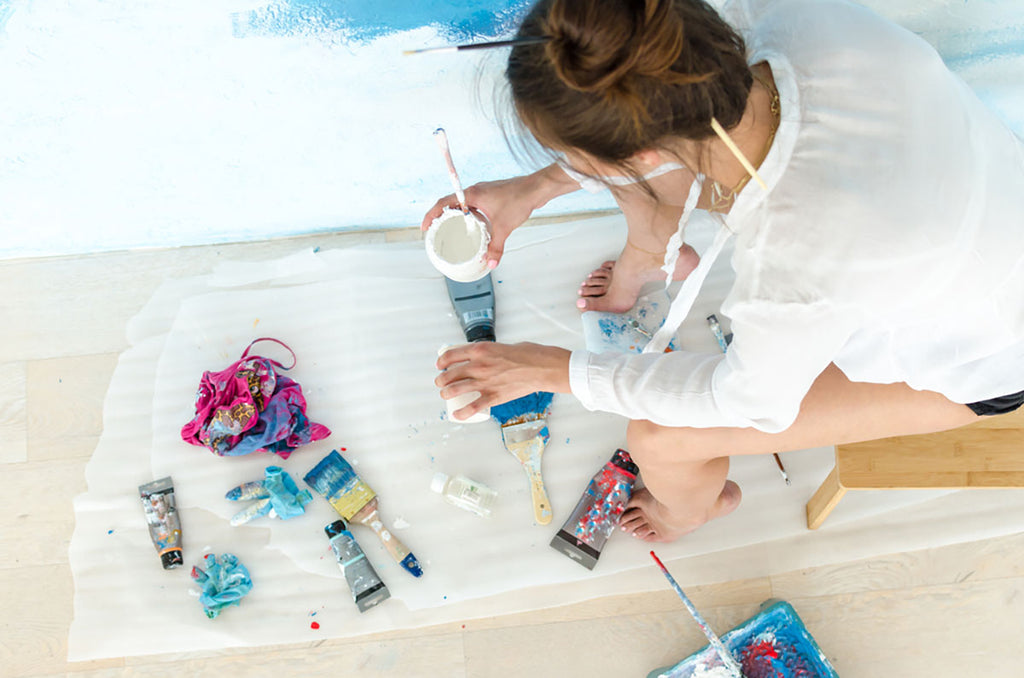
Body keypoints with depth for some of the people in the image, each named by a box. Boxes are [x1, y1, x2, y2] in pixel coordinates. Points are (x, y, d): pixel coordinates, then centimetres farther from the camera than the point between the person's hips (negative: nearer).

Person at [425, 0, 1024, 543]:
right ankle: (649, 260, 36)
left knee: (659, 437, -10)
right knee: (640, 128, 0)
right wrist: (539, 186, -12)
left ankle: (696, 505, 31)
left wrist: (553, 369, -17)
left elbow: (756, 401, -22)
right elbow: (661, 109, -7)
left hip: (975, 358, -5)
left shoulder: (799, 279, -45)